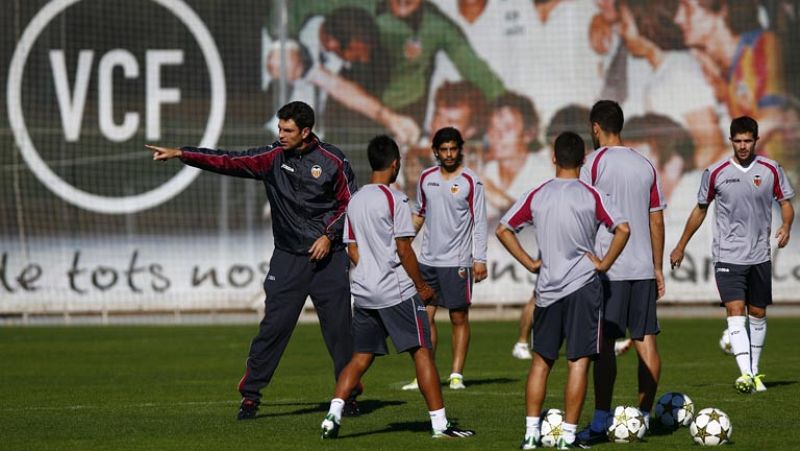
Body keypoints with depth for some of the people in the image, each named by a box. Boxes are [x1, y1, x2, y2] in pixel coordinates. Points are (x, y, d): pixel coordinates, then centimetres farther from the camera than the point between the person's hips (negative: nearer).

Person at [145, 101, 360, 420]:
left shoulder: (332, 161, -4)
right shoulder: (273, 157, 0)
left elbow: (349, 202, 4)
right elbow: (228, 162, -5)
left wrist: (330, 235, -9)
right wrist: (180, 154, -11)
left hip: (327, 255, -1)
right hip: (288, 258, 1)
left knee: (339, 327, 0)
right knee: (274, 325, -6)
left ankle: (349, 393, 13)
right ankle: (250, 394, 0)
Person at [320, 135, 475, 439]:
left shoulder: (355, 200, 10)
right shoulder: (395, 199, -11)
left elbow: (352, 248, 14)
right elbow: (403, 249, -13)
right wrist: (422, 286, -3)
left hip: (363, 292, 7)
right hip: (397, 293, -7)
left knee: (361, 357, 12)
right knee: (422, 353, -1)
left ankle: (333, 414, -3)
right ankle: (440, 424, -1)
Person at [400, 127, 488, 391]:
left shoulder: (470, 182, -4)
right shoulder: (426, 178, 9)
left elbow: (479, 223, -5)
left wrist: (479, 260, -11)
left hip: (457, 261, -4)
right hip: (428, 260, 4)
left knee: (459, 318, 0)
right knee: (425, 316, 1)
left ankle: (456, 374, 4)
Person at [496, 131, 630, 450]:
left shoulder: (536, 195, 3)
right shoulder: (591, 196, -5)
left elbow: (503, 229, 5)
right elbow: (622, 229, -14)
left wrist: (529, 263, 7)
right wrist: (604, 264, -5)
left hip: (547, 289, 3)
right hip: (583, 286, -3)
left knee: (541, 361, 13)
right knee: (578, 362, -1)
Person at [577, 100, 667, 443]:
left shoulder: (596, 161, -4)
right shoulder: (645, 166, 12)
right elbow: (657, 221, 13)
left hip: (608, 269, -5)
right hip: (643, 266, 5)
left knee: (604, 343, -5)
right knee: (646, 342, 6)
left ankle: (601, 422, -7)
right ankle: (644, 416, 8)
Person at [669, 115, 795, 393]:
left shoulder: (771, 170, 1)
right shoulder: (716, 173, -2)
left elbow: (786, 203, 9)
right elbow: (700, 209, 11)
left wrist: (786, 227, -14)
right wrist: (681, 247, 15)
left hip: (759, 255, 2)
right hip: (727, 255, -2)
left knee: (758, 314, 11)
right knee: (735, 311, -16)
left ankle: (755, 373, 25)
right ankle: (745, 374, -25)